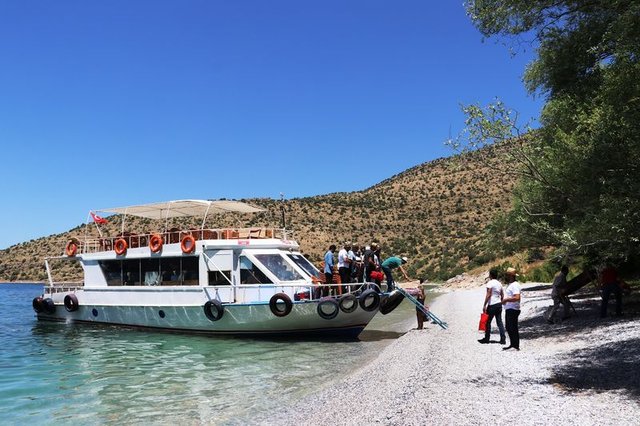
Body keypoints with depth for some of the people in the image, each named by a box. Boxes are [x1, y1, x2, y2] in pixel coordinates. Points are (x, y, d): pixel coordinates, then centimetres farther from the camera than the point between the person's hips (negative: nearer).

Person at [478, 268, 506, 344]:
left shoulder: (490, 283, -11)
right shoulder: (499, 283, 13)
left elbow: (488, 295, -17)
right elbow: (502, 295, 16)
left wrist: (484, 305, -15)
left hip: (492, 305, -7)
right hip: (499, 304, 7)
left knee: (488, 322, 3)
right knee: (499, 322, 6)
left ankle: (486, 338, 9)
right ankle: (503, 339, 2)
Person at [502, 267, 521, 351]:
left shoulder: (515, 285, -16)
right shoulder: (509, 284, 17)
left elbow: (517, 298, -27)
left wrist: (506, 300, -20)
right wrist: (504, 300, 13)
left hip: (513, 310, -11)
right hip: (508, 309, 11)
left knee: (513, 328, -5)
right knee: (509, 328, 16)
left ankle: (516, 345, 2)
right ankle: (512, 344, 25)